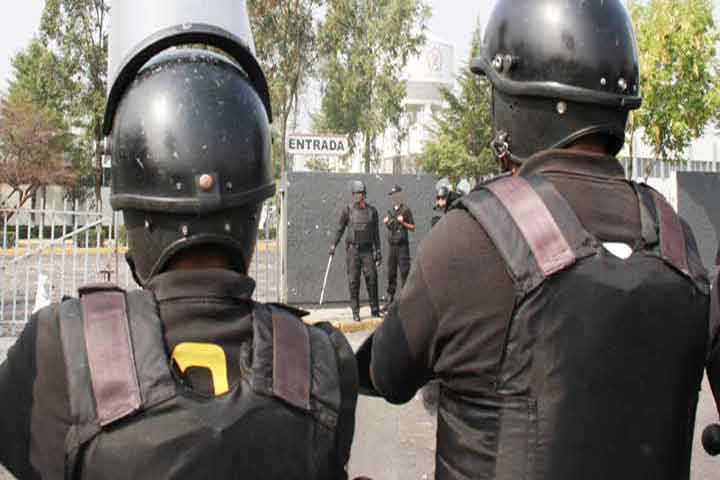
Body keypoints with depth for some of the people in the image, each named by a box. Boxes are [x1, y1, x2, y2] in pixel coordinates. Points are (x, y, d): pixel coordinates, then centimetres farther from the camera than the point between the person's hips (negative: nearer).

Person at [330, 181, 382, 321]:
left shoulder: (372, 211, 6)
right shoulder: (348, 211, 0)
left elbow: (376, 232, 10)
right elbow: (340, 229, 8)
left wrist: (378, 251, 7)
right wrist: (333, 245, 1)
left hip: (367, 250, 2)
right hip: (353, 249, -2)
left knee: (372, 278, -3)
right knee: (353, 281, 0)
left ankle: (375, 310, 8)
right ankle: (355, 312, 6)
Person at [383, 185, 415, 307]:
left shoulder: (406, 210, -3)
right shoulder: (390, 211, 16)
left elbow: (413, 227, -2)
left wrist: (403, 222, -17)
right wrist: (386, 222, 4)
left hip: (402, 244, -6)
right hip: (392, 244, 6)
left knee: (404, 271, -7)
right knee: (391, 273, 9)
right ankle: (389, 297, 15)